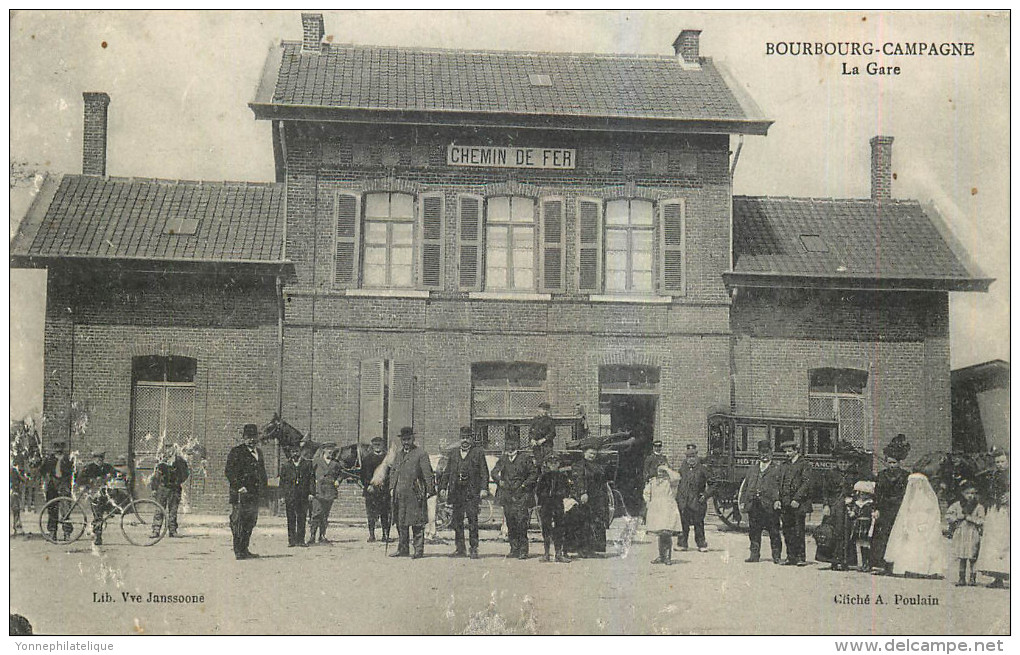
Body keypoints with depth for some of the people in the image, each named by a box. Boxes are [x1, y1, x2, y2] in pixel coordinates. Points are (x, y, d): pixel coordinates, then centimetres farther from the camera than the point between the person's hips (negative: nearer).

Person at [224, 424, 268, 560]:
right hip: (241, 495, -8)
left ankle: (244, 549, 19)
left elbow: (262, 472, 26)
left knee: (250, 523, 11)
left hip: (254, 494, 8)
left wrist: (263, 487, 14)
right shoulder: (236, 452, -5)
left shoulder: (258, 452, 18)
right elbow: (229, 471, -12)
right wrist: (238, 487, -17)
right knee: (238, 522, -6)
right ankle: (238, 552, -5)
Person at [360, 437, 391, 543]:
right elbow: (363, 473, 6)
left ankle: (385, 535, 0)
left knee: (385, 514, -2)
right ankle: (371, 534, 3)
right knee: (371, 513, -3)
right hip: (371, 489, 0)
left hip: (385, 489, 0)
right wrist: (367, 485, -5)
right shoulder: (367, 457, 10)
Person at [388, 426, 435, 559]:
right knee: (401, 523, 11)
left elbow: (428, 473, -7)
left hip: (415, 493, -6)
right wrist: (392, 487, 11)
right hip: (399, 494, 6)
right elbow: (392, 471, 22)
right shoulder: (398, 454, 18)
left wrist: (430, 490, -12)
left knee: (417, 523, -5)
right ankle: (403, 549, 20)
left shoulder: (421, 453, -2)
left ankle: (419, 551, -1)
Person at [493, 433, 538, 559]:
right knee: (510, 524, 5)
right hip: (507, 495, 4)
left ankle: (523, 550, -7)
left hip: (521, 496, -4)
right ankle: (514, 548, 12)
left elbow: (534, 473, 0)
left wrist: (524, 484, -8)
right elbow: (494, 472, 15)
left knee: (521, 523, -10)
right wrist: (499, 480, -3)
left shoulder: (525, 458, 1)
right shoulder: (503, 459, 14)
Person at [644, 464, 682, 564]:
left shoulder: (670, 481, -1)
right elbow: (646, 492, 25)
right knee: (660, 535, 10)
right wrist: (648, 503, 12)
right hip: (656, 511, 5)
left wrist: (666, 468, -14)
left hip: (668, 511, -5)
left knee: (667, 535, -11)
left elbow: (676, 478, -24)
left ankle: (668, 557, -3)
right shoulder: (653, 481, 14)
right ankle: (661, 556, 19)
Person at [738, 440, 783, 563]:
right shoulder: (752, 469, 20)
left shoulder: (777, 469, 7)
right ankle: (754, 554, 12)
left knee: (774, 532, -2)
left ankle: (776, 556, 4)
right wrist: (742, 502, 10)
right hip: (753, 505, 4)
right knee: (753, 531, 4)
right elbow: (744, 486, 19)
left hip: (770, 506, -4)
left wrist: (778, 500, -13)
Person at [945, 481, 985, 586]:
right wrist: (959, 517, -6)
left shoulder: (979, 507, 2)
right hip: (960, 533, 2)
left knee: (972, 558, -5)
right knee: (961, 558, 5)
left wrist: (969, 517, -12)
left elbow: (981, 521, -8)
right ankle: (962, 578, 11)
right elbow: (948, 516, 4)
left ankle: (972, 578, 3)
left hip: (973, 534, -2)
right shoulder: (957, 505, 8)